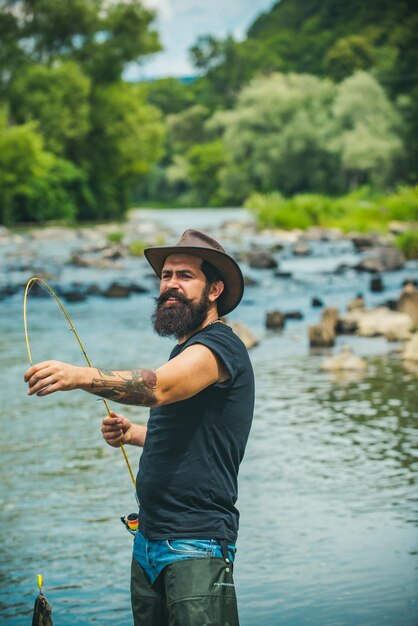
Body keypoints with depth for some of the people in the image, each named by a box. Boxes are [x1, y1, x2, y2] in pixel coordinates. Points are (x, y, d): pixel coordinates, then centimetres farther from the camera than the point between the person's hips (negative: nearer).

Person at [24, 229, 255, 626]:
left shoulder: (221, 346, -13)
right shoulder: (186, 351, 17)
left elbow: (160, 387, -32)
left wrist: (80, 376, -46)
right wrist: (131, 433, 9)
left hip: (196, 544, -9)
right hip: (148, 540, 9)